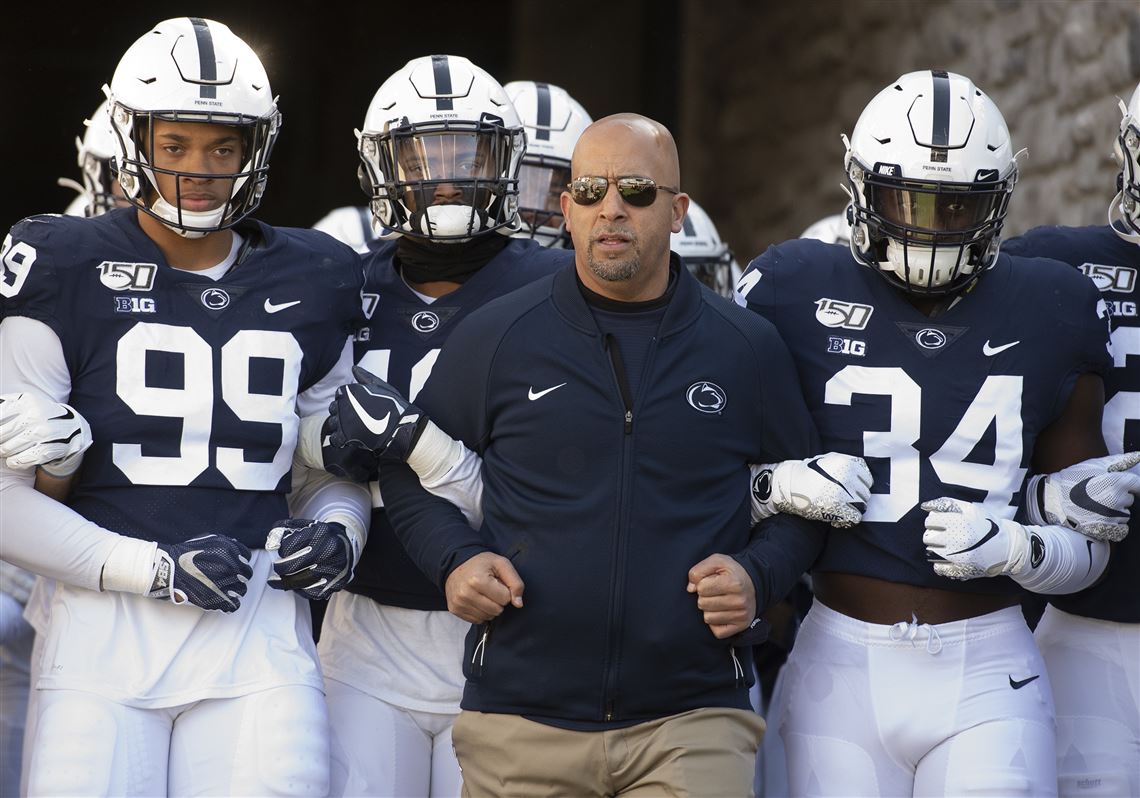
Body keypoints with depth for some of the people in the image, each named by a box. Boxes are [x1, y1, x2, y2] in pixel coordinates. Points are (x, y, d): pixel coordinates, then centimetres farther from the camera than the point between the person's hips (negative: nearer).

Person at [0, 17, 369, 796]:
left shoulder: (311, 283, 10)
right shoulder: (67, 272, -1)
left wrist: (338, 532, -1)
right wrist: (154, 569, -12)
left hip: (258, 642, 2)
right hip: (106, 631, -2)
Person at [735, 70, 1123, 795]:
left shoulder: (1050, 320, 3)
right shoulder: (800, 297, -1)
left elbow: (1088, 547, 7)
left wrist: (1013, 548, -12)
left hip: (987, 679, 0)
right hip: (844, 670, 0)